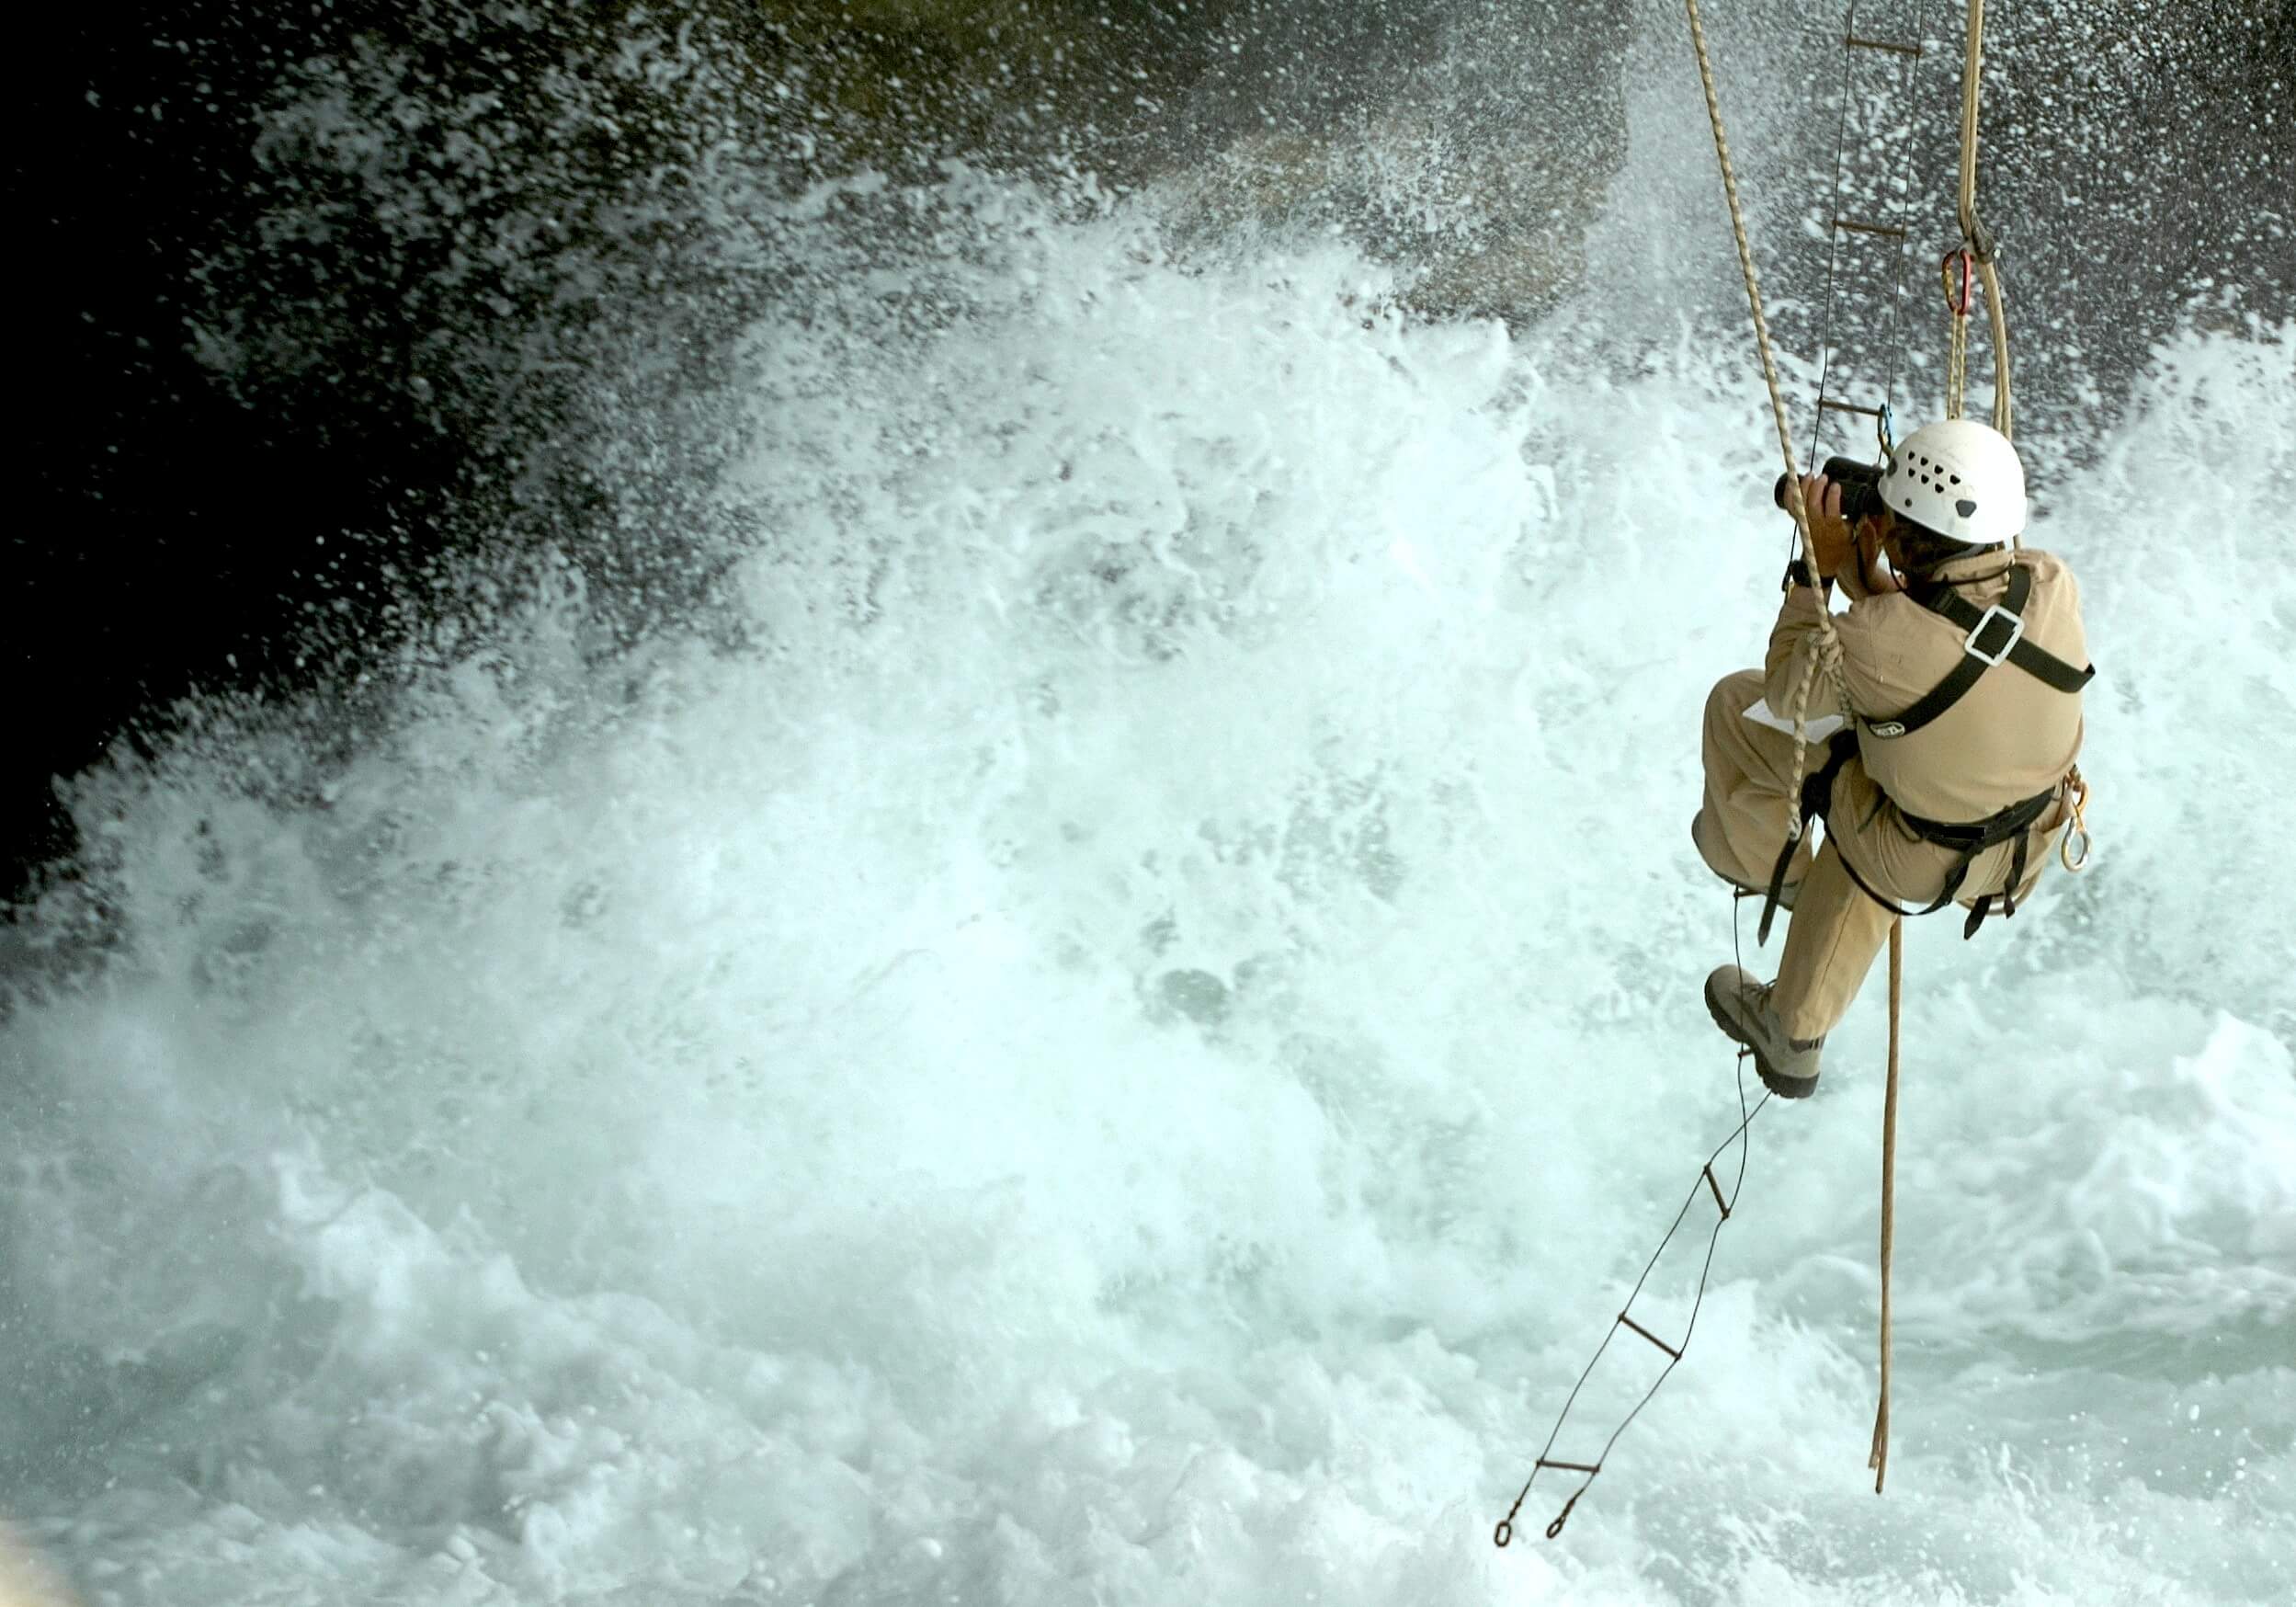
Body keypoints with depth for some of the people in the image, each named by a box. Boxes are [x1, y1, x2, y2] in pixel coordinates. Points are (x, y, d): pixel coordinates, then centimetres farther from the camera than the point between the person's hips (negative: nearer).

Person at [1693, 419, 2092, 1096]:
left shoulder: (1878, 642, -35)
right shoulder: (2053, 585, -21)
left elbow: (1788, 691, -12)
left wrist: (1818, 570, -5)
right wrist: (1867, 577, -1)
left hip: (1916, 860, -5)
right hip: (2022, 851, 5)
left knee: (1738, 704, 9)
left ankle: (1757, 860, 39)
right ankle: (1794, 1038, 54)